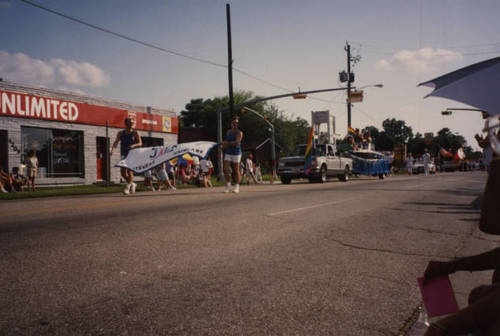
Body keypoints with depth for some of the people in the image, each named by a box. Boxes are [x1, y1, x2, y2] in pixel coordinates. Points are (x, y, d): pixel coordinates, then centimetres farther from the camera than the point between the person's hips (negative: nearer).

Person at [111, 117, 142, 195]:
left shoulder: (135, 133, 1)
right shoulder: (121, 133, 9)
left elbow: (140, 143, -5)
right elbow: (116, 142, 0)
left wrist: (134, 145, -26)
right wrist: (113, 149, -19)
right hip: (124, 154, 3)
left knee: (130, 171, -13)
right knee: (122, 171, -3)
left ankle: (127, 187, -3)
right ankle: (132, 184, 20)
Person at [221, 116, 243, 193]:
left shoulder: (239, 133, -6)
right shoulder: (228, 132, 13)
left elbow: (236, 142, -20)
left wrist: (227, 143, -18)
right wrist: (223, 147, 11)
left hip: (236, 153, -5)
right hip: (228, 153, 5)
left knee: (236, 171, 1)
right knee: (225, 169, -7)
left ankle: (237, 187, 10)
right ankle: (228, 185, 4)